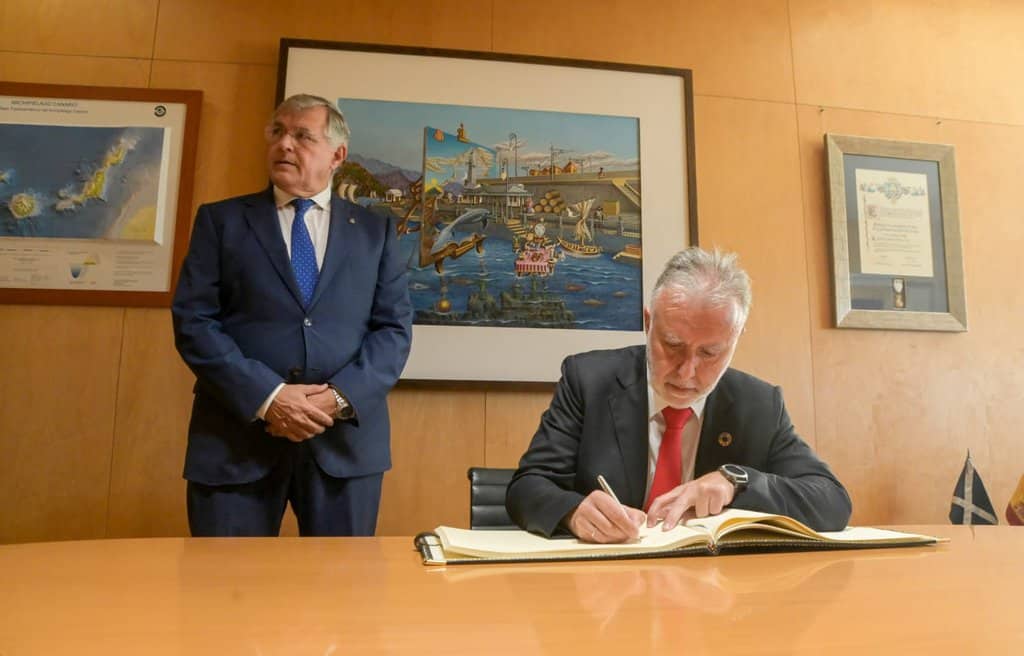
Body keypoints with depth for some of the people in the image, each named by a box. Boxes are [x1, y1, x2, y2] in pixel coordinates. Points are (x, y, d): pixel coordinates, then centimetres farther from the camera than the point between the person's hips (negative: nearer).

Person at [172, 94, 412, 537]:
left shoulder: (375, 231, 10)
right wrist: (267, 397, -13)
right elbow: (193, 322, -1)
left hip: (345, 439, 1)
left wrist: (340, 398, -12)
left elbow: (394, 328, 3)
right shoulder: (221, 220, 8)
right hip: (237, 437, 0)